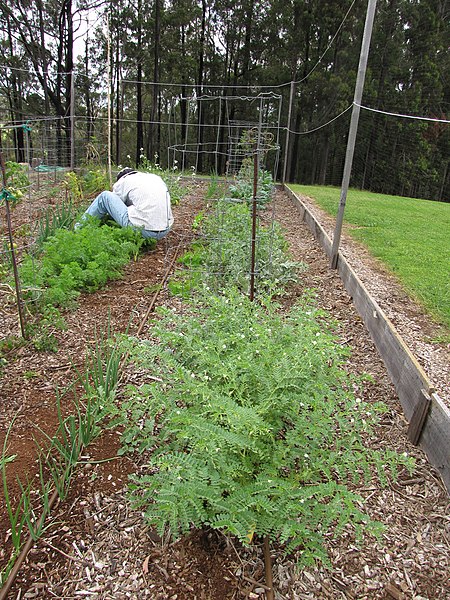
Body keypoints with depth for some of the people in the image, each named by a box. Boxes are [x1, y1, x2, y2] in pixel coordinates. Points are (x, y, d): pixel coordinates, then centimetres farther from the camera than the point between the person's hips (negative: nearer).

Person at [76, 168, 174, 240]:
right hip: (165, 231, 6)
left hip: (143, 230, -6)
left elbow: (114, 202, 21)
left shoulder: (122, 182, 7)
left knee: (105, 196, 10)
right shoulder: (156, 177, 21)